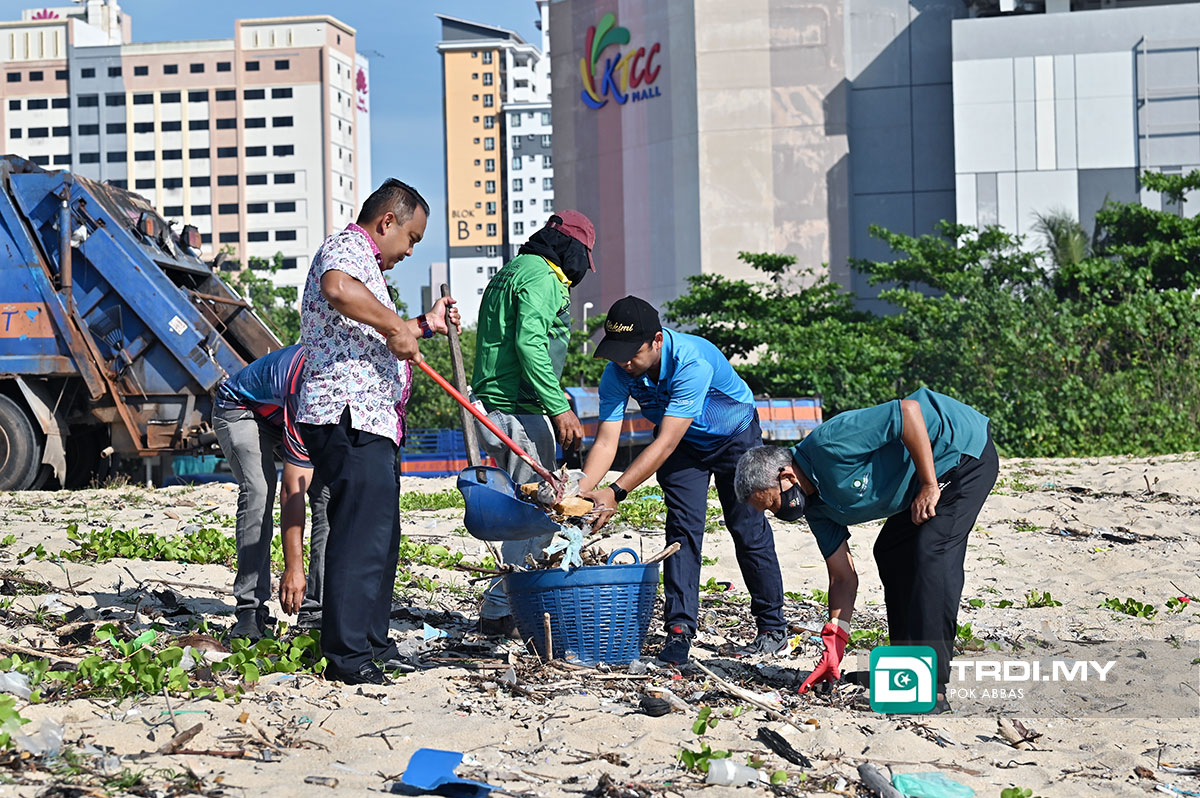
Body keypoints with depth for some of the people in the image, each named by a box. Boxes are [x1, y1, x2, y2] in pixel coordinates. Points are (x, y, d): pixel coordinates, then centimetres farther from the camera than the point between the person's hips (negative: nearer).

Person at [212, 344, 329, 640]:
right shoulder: (304, 393, -43)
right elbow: (292, 492, -39)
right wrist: (294, 568, -39)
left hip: (285, 413, 7)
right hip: (240, 410, -6)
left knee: (331, 493, -13)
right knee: (258, 492, -29)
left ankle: (317, 611, -11)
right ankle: (250, 611, -25)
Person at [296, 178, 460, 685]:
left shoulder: (364, 263, 27)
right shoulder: (347, 247, -7)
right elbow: (337, 288, -33)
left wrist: (423, 326, 32)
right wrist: (396, 325, -25)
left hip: (369, 422, 11)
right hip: (348, 418, -11)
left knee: (380, 534, 15)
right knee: (361, 535, -12)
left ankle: (371, 645, 23)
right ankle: (346, 657, -10)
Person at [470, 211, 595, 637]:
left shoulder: (508, 274, 22)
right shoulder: (542, 278, -10)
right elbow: (530, 343, -22)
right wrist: (559, 408, -24)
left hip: (492, 409, 10)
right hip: (520, 411, -10)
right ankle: (500, 611, -5)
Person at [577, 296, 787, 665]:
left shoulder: (692, 364, -41)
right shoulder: (617, 374, -24)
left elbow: (665, 443, -43)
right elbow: (606, 441, -26)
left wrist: (615, 493, -48)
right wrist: (579, 493, -42)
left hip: (735, 437, -4)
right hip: (683, 445, 4)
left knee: (749, 531, -2)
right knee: (683, 528, -9)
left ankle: (773, 630, 8)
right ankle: (680, 629, -10)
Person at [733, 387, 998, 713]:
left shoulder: (830, 444, -26)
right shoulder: (817, 505, 2)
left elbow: (908, 410, -30)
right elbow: (843, 577, 4)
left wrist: (929, 485, -25)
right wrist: (834, 646, -2)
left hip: (965, 449, -10)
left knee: (932, 554, -21)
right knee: (891, 553, 13)